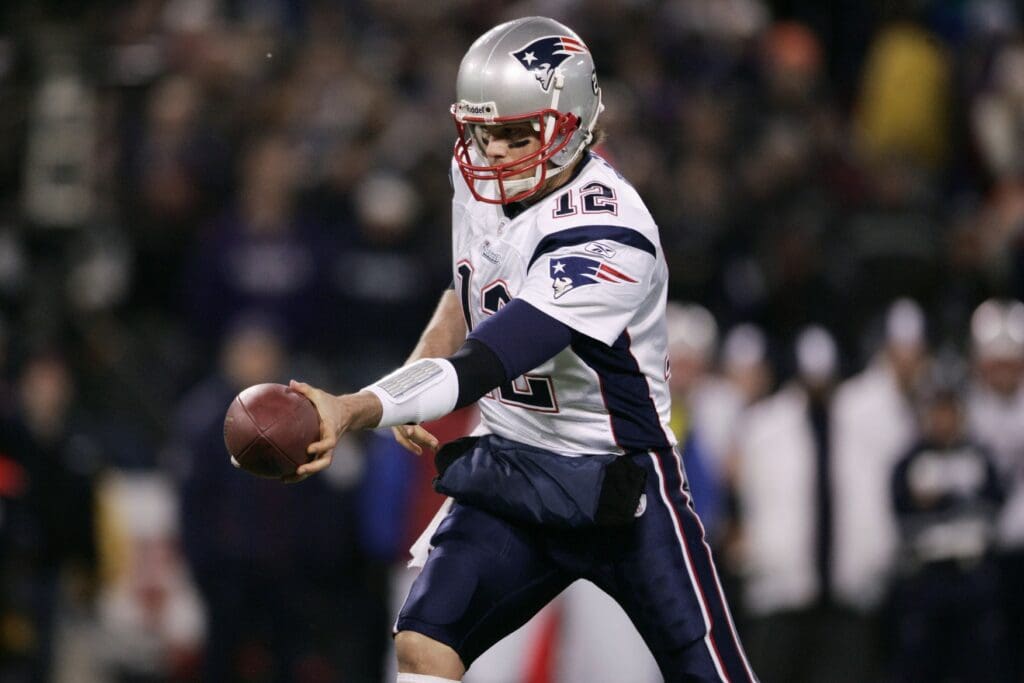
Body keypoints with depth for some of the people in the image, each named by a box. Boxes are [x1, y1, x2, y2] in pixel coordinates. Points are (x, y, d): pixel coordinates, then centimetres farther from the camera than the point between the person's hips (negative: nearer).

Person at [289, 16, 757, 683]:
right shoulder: (480, 180, -2)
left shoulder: (605, 237, -27)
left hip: (617, 486, -6)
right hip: (508, 471, 6)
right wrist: (416, 387, 1)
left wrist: (352, 410, -46)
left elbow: (482, 366, -35)